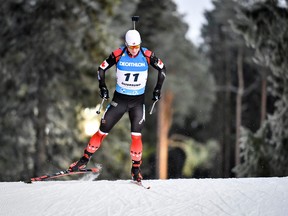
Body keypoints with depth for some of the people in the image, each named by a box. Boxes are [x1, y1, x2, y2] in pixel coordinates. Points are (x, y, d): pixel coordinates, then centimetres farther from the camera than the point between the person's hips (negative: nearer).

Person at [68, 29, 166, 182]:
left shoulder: (147, 55, -12)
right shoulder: (118, 55, -13)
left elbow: (162, 69, 3)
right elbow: (102, 69, 0)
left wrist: (157, 89, -1)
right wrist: (102, 87, -9)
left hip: (138, 101, 0)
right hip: (119, 99, 0)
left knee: (136, 135, -7)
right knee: (103, 130, 0)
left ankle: (136, 169, 5)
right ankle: (85, 159, 12)